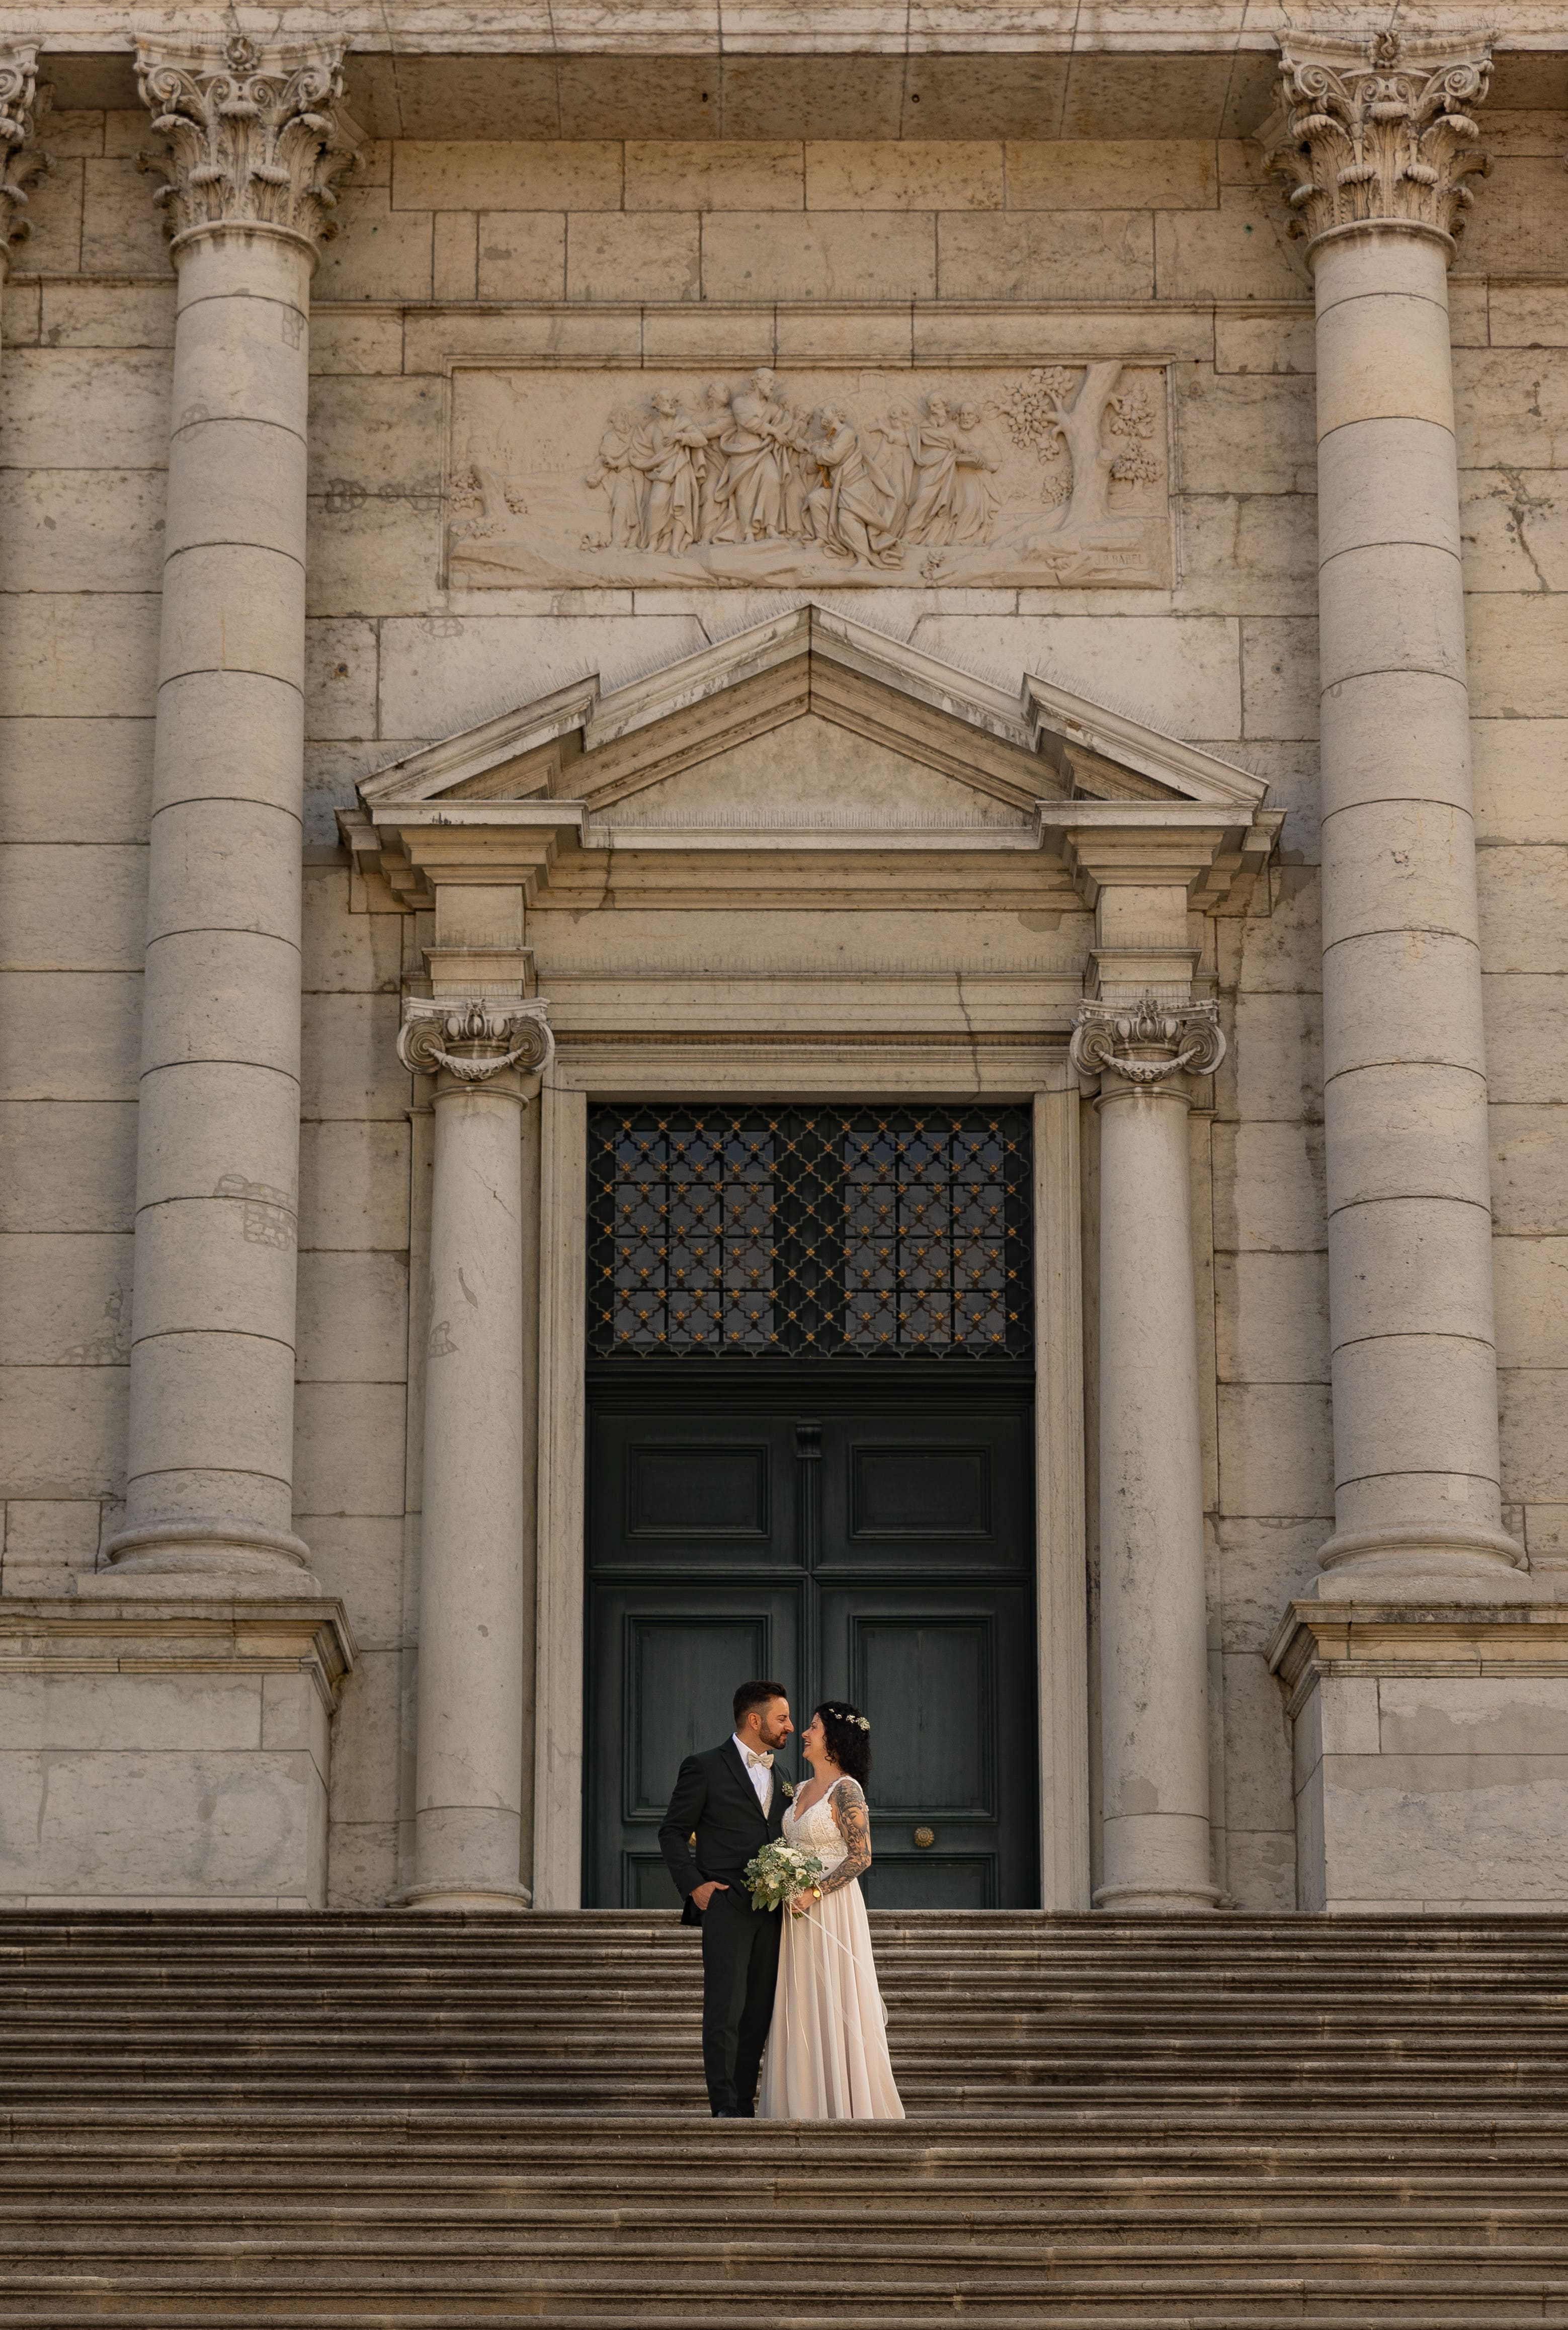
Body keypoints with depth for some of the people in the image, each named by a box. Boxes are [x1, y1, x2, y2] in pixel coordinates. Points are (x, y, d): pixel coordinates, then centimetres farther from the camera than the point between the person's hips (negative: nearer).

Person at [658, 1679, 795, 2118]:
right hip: (725, 1905, -6)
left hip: (769, 1911, 6)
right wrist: (693, 1885, -10)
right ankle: (725, 2107, -9)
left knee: (759, 2013, 4)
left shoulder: (778, 1779, 19)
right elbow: (672, 1833, 0)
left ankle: (745, 2108, 8)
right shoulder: (706, 1768, -1)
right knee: (725, 2010, -10)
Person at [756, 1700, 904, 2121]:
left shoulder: (845, 1790, -11)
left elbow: (861, 1857, -15)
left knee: (833, 2005, -4)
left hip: (832, 1909, -8)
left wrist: (814, 1892, -21)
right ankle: (805, 2106, 11)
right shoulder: (803, 1790, 14)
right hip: (799, 1911, 8)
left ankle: (847, 2107, 2)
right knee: (801, 2010, 7)